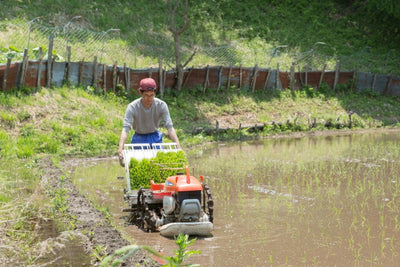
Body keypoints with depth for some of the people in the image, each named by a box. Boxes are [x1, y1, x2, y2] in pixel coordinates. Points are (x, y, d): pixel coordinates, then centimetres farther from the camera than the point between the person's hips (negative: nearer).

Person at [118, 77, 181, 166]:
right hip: (139, 138, -1)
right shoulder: (132, 107, -23)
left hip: (155, 137, 2)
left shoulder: (161, 105, -18)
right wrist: (120, 149, -44)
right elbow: (125, 128, -31)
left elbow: (170, 127, -22)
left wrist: (178, 147, -33)